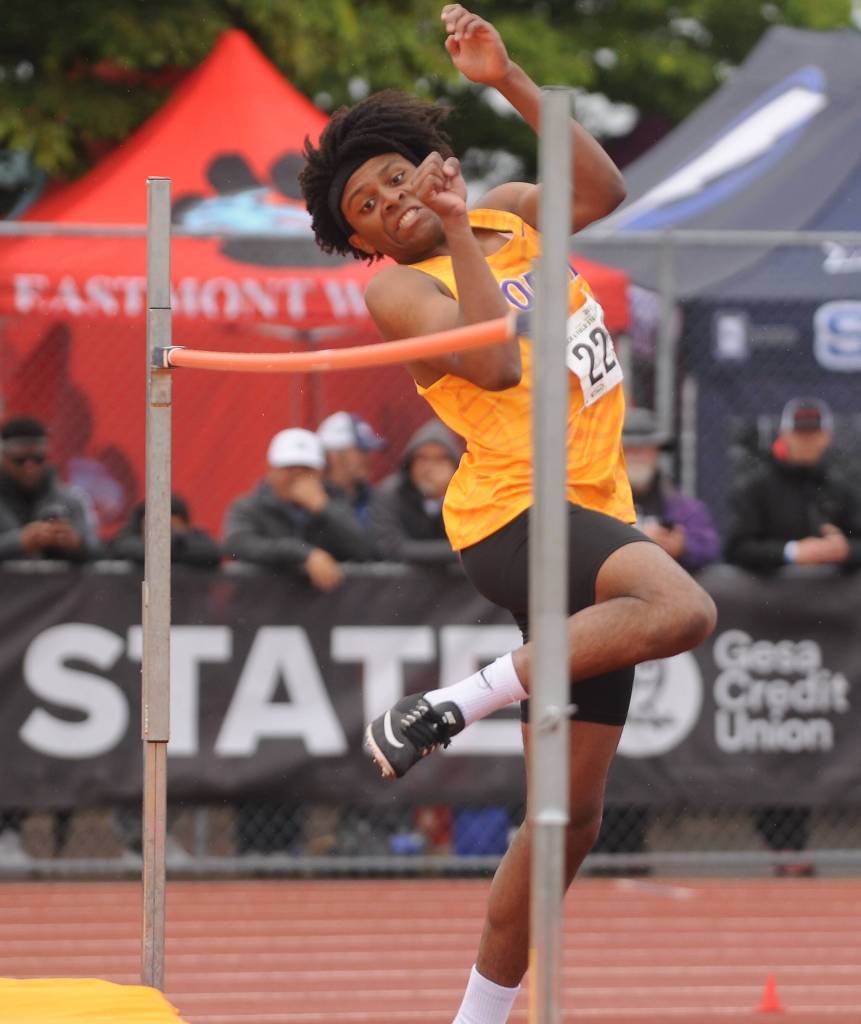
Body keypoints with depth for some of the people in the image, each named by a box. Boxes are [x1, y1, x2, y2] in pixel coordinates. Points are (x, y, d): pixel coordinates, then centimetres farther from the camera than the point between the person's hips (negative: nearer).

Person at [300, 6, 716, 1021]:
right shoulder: (396, 288, -4)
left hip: (590, 519, 7)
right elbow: (496, 364, -18)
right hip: (513, 511, -7)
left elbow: (602, 187, 5)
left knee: (572, 810, 6)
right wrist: (454, 234, -19)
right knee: (682, 608, -37)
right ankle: (453, 703, -27)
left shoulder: (507, 212, 17)